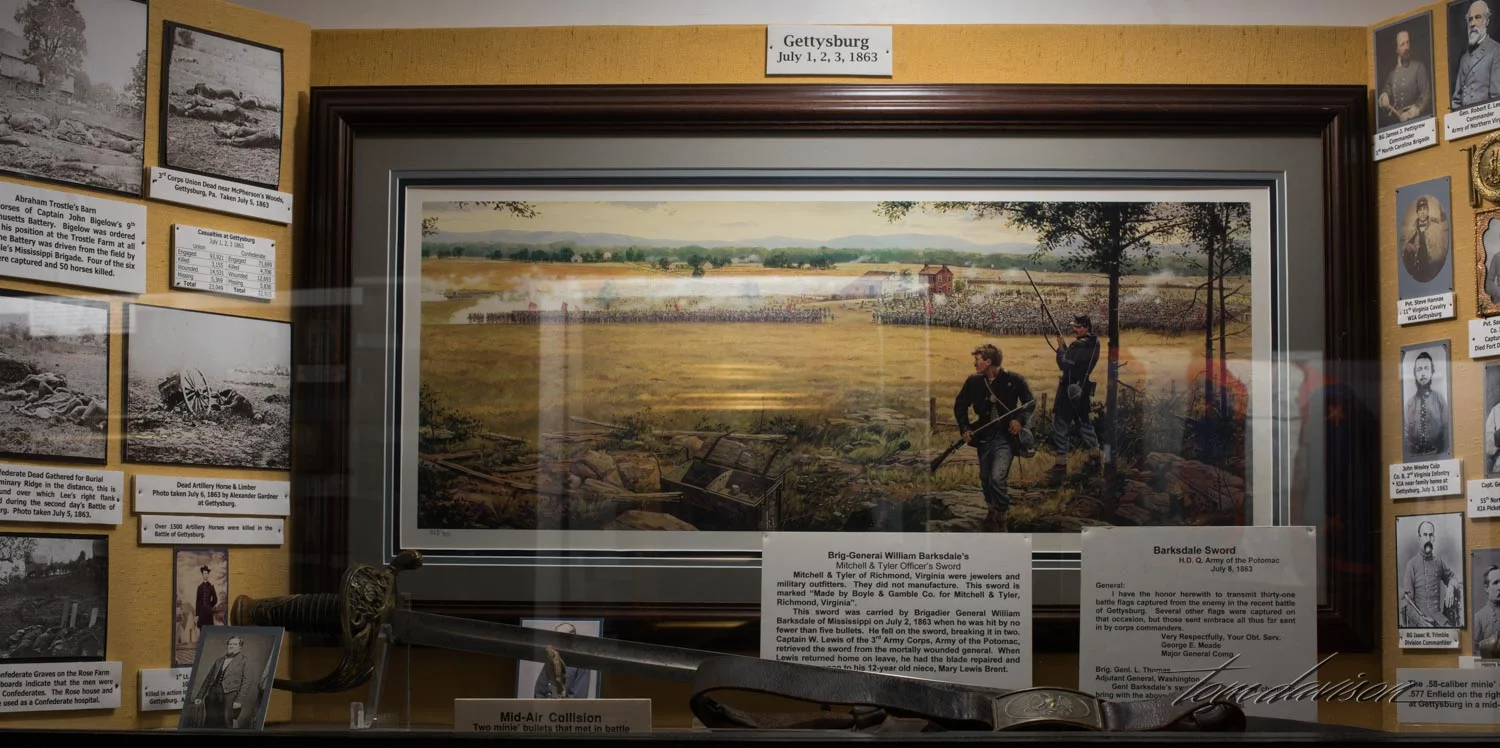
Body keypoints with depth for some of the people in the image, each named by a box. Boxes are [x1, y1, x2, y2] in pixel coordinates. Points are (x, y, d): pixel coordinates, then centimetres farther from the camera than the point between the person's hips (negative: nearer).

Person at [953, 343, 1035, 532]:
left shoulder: (1014, 380, -9)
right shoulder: (973, 381, 1)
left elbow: (1031, 403, 2)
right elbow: (960, 405, 14)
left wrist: (1020, 420, -14)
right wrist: (964, 428, 3)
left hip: (1005, 437, -5)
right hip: (984, 437, 5)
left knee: (997, 478, -19)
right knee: (985, 479, 15)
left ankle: (1000, 518, -4)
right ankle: (993, 509, 40)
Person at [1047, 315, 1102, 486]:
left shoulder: (1080, 345, -22)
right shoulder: (1094, 343, 6)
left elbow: (1066, 363, -25)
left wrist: (1061, 350, -9)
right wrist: (1068, 349, 2)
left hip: (1070, 389, -9)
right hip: (1083, 388, 9)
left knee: (1060, 425, -5)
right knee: (1083, 421, 23)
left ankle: (1061, 464, -6)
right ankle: (1094, 456, 33)